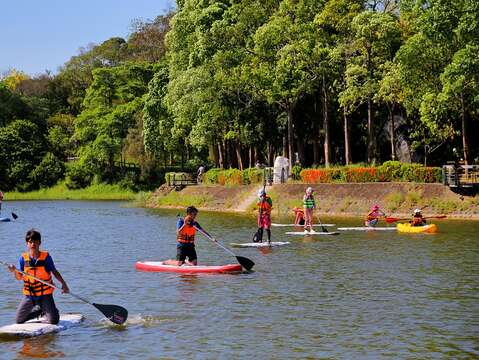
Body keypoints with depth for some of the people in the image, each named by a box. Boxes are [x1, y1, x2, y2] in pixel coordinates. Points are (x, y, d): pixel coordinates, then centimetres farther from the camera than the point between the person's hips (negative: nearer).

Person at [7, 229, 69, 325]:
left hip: (45, 295, -3)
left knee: (53, 321, -11)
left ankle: (46, 310, 23)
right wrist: (14, 271, -21)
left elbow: (54, 271, -1)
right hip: (29, 295, 3)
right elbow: (19, 277, 0)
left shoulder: (46, 256, -10)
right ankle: (39, 310, 31)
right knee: (19, 321, 8)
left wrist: (63, 283, -12)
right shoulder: (23, 258, -4)